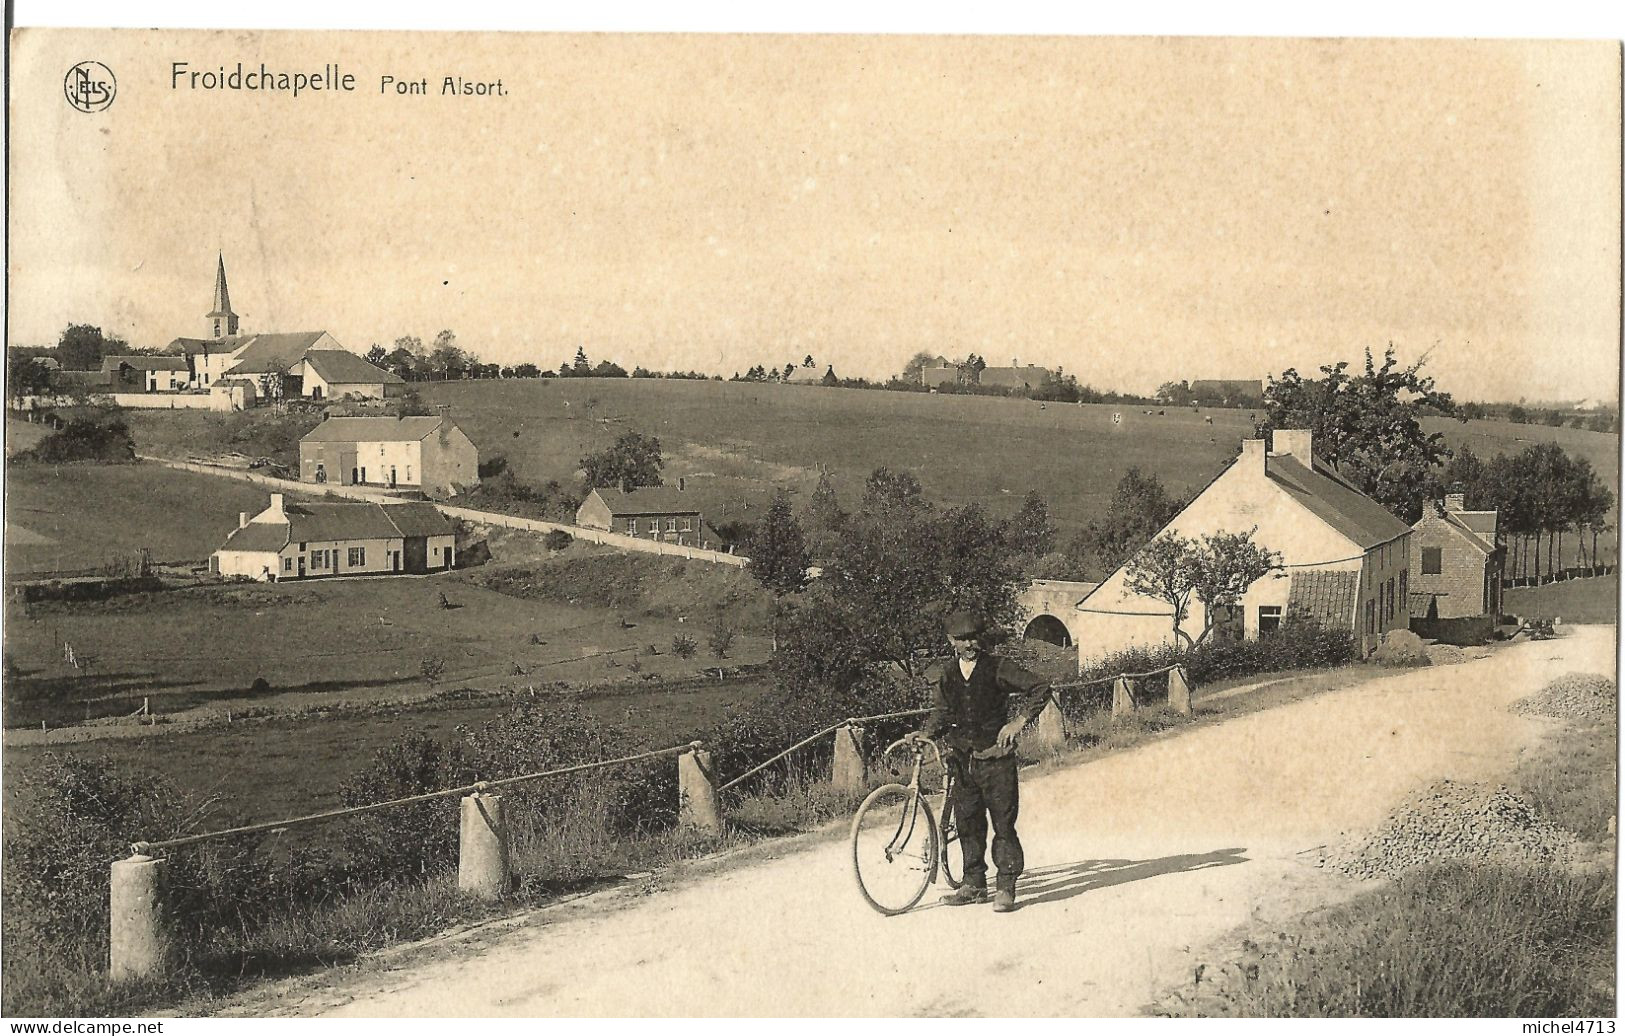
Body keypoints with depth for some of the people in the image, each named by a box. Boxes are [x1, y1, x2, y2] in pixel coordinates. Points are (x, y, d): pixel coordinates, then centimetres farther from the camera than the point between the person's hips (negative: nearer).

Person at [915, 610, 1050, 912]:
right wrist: (924, 734, -3)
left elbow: (1039, 687, -8)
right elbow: (941, 713, 16)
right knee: (967, 823, 7)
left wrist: (1019, 720, -16)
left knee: (1004, 824, -3)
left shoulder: (998, 668, -5)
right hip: (963, 760, 5)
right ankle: (974, 885, 18)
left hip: (996, 759, -4)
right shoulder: (948, 674, 9)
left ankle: (1006, 888, 2)